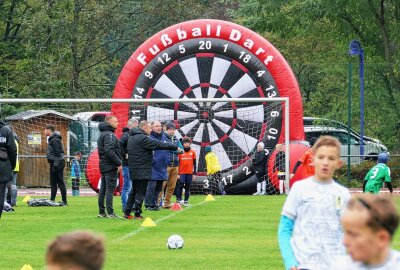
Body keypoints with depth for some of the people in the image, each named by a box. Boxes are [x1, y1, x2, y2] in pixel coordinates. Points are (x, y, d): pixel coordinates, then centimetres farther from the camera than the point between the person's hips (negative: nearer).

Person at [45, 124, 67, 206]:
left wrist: (56, 164, -22)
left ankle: (64, 201, -7)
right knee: (53, 183, 12)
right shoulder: (51, 139, 17)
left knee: (60, 183, -8)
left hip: (57, 163, -10)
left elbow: (58, 153, -20)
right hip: (54, 163, 10)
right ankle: (52, 200, 16)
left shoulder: (55, 140, -14)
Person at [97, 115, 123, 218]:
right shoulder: (109, 135, -14)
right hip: (110, 166, -10)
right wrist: (119, 163, -21)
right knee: (110, 188, -10)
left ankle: (101, 212, 14)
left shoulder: (102, 134, 18)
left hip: (104, 165, 10)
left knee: (103, 189, 11)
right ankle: (110, 213, -12)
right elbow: (109, 151, -24)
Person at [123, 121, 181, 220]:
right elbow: (158, 145, -18)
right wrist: (175, 147, -13)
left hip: (134, 170, 10)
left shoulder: (132, 137, 14)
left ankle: (127, 212, 16)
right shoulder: (142, 138, -17)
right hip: (142, 171, -10)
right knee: (141, 192, -3)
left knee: (134, 191, 16)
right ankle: (137, 214, -1)